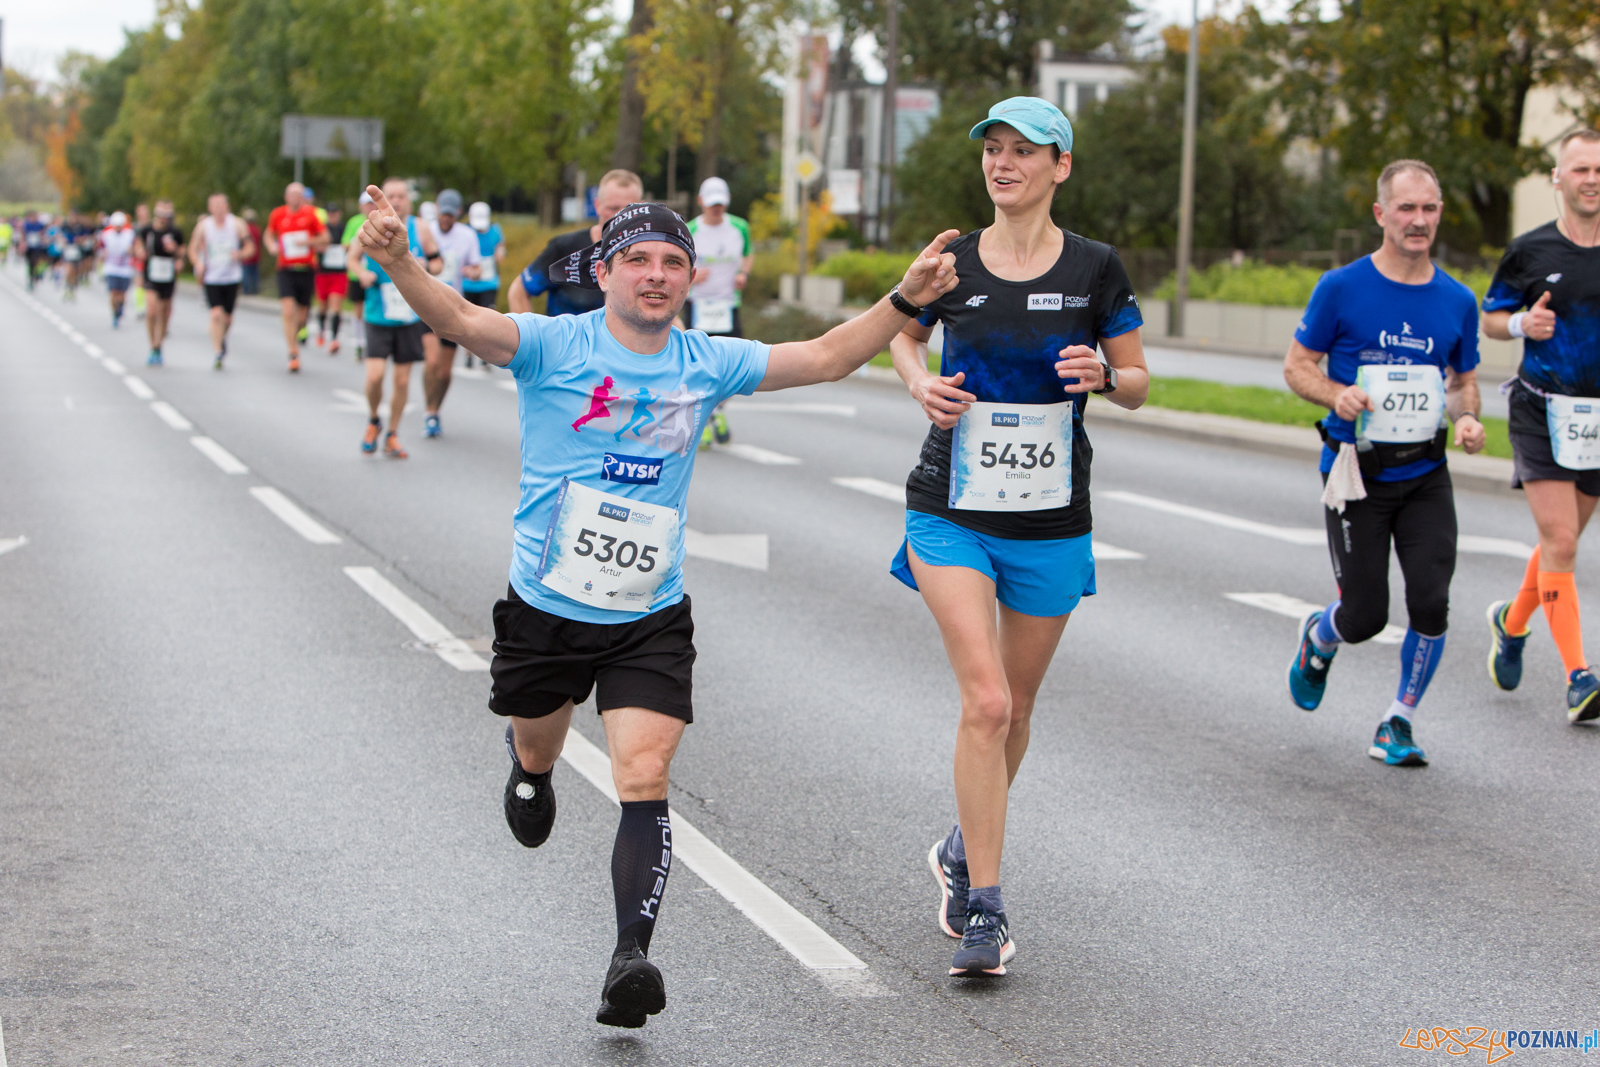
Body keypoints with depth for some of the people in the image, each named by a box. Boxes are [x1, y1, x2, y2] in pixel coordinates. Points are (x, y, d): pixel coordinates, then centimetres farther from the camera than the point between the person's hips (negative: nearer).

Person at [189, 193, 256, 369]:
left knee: (227, 317, 9)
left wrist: (240, 254, -19)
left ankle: (222, 338, 42)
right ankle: (217, 352, -11)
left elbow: (250, 247, 2)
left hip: (232, 277, 1)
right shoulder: (203, 226, -2)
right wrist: (198, 264, -13)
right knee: (216, 314, -16)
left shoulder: (237, 224, -2)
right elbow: (193, 249, 6)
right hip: (211, 278, -1)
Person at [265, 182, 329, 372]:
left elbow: (324, 238, 3)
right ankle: (293, 353, -11)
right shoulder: (277, 214, 3)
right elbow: (269, 235, 19)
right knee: (288, 311, -16)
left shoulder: (311, 213, 0)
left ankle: (293, 335, 41)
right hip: (286, 270, -1)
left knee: (302, 315, 6)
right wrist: (272, 246, -2)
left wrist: (308, 241, -15)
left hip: (306, 269, 1)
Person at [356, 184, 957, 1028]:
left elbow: (825, 358, 9)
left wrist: (903, 302, -3)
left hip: (651, 620, 1)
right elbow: (460, 320, -27)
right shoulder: (555, 346, -10)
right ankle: (528, 768, 61)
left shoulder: (707, 363, 1)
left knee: (645, 781, -15)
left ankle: (631, 956, -17)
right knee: (538, 751, 23)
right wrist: (399, 262, -46)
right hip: (546, 608, -1)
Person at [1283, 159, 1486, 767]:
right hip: (1357, 475, -2)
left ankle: (1398, 723, 9)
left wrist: (1466, 417, -6)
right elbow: (1297, 364, 1)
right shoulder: (1341, 289, -5)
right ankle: (1316, 642, 38)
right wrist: (1336, 395, -19)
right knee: (1365, 616, -1)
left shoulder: (1457, 301, 4)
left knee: (1431, 602, -12)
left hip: (1426, 477, 3)